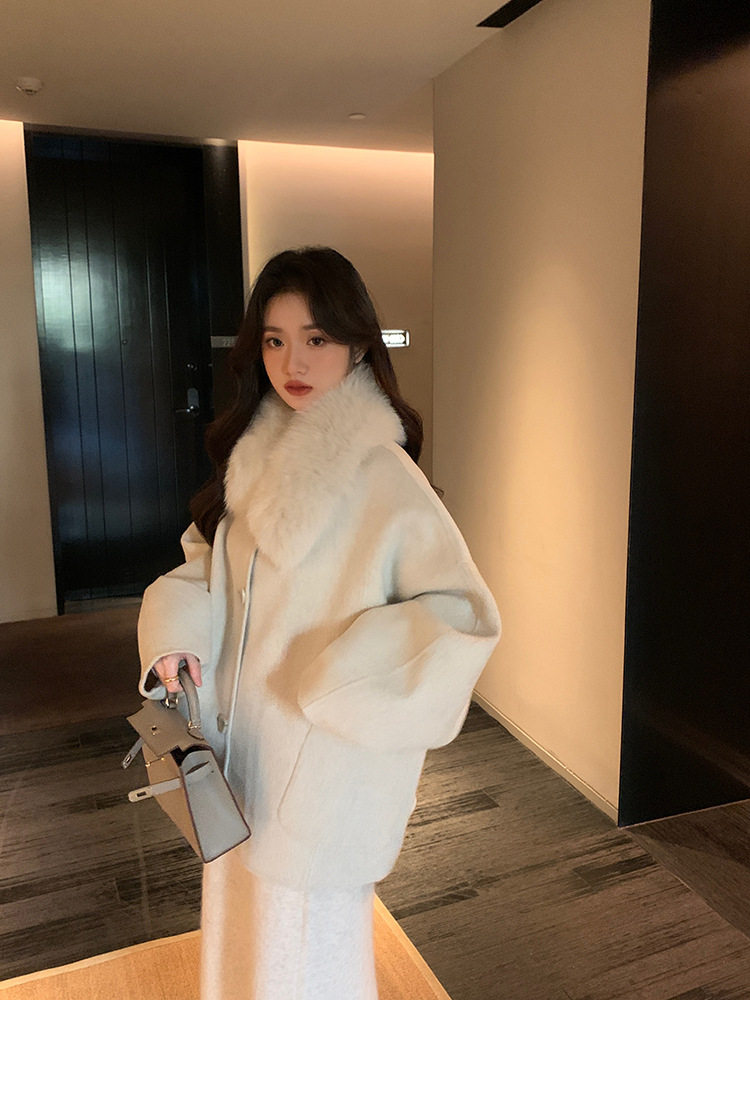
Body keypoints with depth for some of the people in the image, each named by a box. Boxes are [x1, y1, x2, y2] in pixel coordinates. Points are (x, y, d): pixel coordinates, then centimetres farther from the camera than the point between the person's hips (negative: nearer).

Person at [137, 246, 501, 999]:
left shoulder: (381, 478, -21)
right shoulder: (256, 457, 1)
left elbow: (464, 617, -24)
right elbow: (205, 560, 11)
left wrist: (332, 678, -23)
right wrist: (176, 632, -8)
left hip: (326, 761, -6)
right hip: (246, 745, 7)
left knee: (307, 930, 14)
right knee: (246, 913, 25)